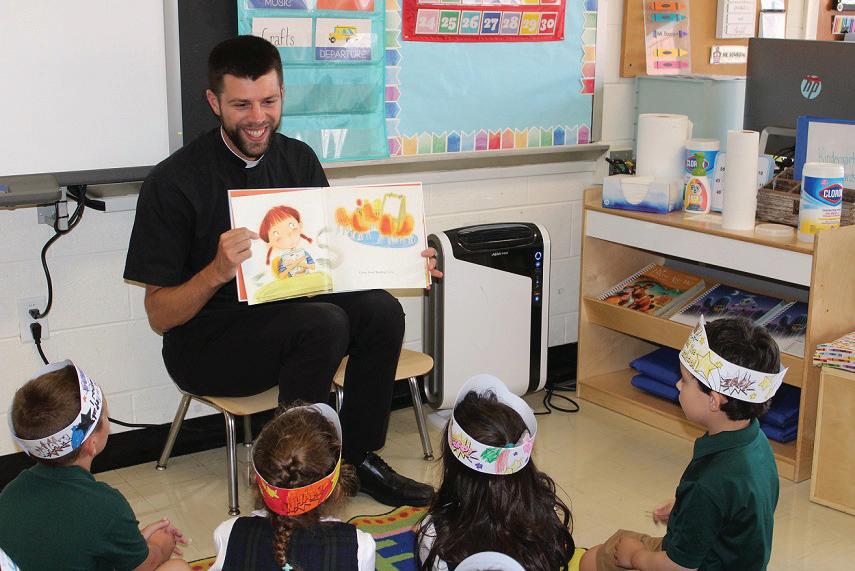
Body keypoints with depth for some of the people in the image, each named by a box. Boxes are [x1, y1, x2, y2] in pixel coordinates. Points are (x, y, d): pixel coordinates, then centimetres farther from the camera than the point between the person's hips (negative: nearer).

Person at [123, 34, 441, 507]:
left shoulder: (297, 159, 2)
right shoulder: (173, 182, -15)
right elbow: (159, 316, -15)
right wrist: (218, 271, -33)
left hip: (282, 316, 6)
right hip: (205, 344, -5)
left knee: (381, 310, -19)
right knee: (323, 322, -30)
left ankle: (360, 458, -2)